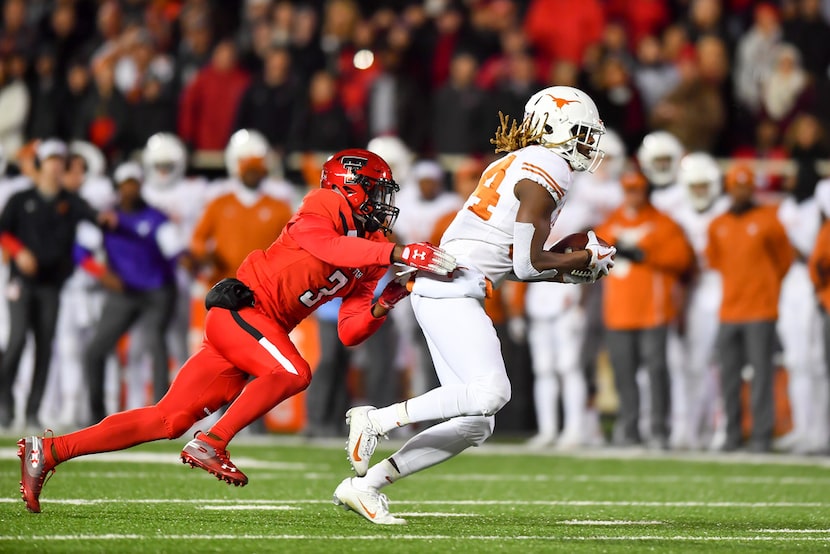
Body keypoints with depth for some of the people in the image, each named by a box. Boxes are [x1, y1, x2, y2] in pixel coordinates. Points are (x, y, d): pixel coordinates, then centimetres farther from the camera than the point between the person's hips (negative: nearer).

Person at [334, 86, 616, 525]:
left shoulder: (515, 165, 22)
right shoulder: (547, 172, -7)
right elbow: (527, 264, -12)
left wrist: (566, 272, 18)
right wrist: (586, 259, 2)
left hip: (439, 289, 10)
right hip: (451, 289, -10)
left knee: (475, 425, 4)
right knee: (491, 391, -25)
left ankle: (364, 484, 4)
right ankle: (376, 419, -17)